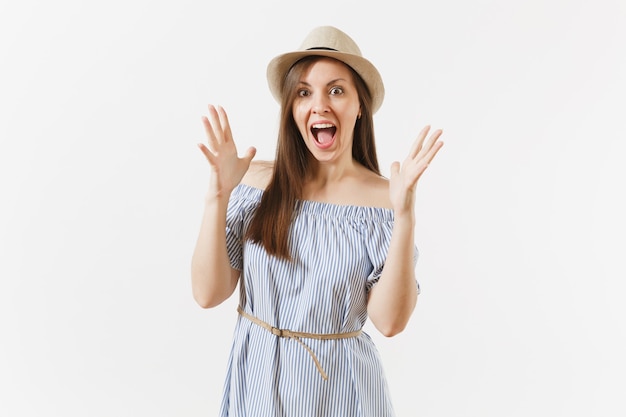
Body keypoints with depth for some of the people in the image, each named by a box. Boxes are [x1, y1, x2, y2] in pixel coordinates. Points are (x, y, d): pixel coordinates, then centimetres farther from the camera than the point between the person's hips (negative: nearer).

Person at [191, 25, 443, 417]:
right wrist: (218, 195, -18)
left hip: (339, 385, -1)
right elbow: (208, 293, -9)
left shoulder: (383, 197, -11)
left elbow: (390, 320, -16)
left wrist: (404, 215, -25)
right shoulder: (257, 182, -7)